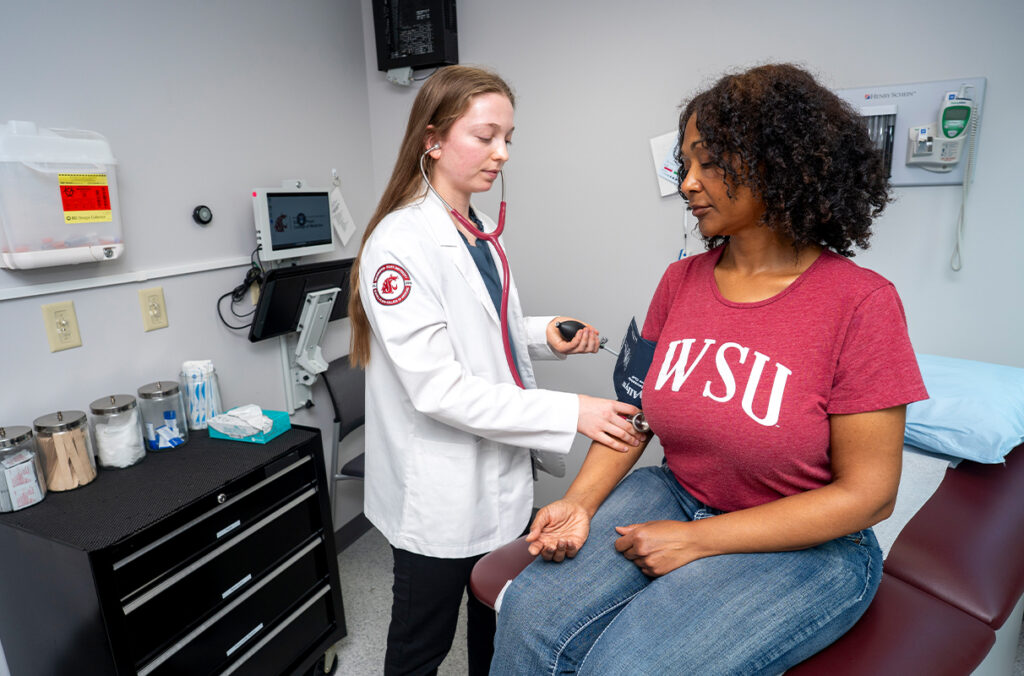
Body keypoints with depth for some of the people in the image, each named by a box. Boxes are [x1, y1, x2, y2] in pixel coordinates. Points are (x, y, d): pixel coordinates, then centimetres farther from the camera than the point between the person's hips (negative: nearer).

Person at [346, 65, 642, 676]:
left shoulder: (478, 231, 7)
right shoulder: (400, 243, -20)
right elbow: (435, 387, -25)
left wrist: (543, 334, -3)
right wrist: (569, 414, -25)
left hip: (503, 476, 8)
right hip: (442, 495, -7)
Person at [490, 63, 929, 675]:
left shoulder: (860, 303, -14)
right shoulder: (682, 281, 0)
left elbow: (868, 493, -13)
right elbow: (636, 410, 4)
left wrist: (697, 540, -16)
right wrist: (581, 503, -11)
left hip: (806, 545, -3)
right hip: (675, 497, 4)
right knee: (530, 617, -16)